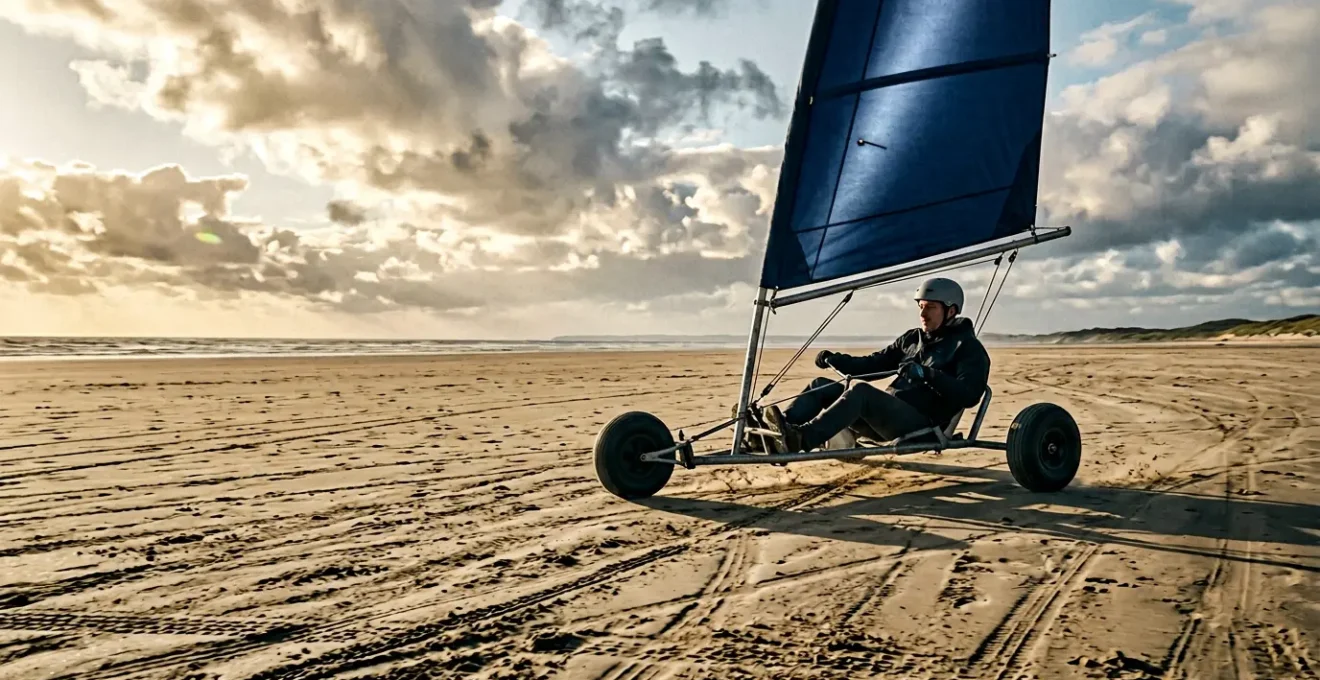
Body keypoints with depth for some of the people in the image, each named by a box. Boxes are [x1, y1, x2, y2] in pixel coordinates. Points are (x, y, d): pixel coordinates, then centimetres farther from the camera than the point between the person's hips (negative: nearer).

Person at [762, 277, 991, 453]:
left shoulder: (969, 348, 2)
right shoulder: (912, 338, 22)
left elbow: (969, 395, -13)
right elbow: (872, 364, 22)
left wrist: (927, 374, -25)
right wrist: (835, 360, 5)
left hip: (920, 425, -8)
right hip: (886, 413, 8)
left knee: (861, 391, -33)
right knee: (821, 385, -4)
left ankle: (800, 439, -47)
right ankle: (778, 432, -26)